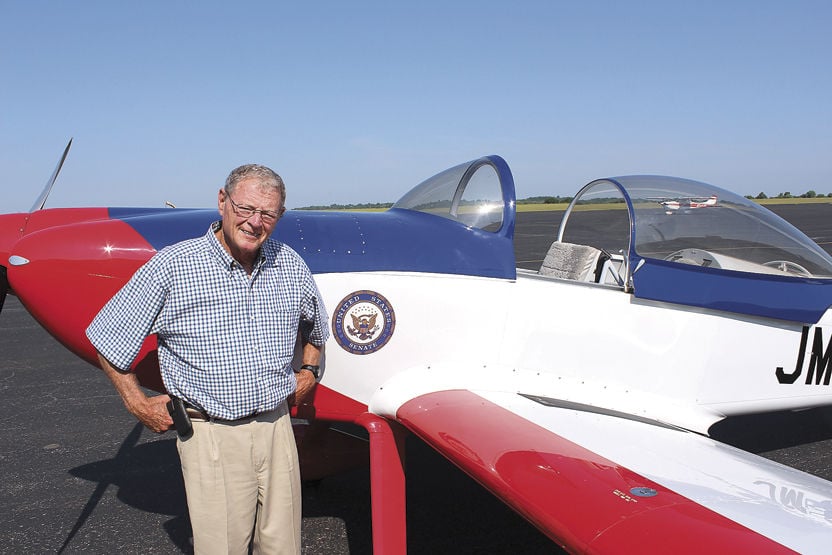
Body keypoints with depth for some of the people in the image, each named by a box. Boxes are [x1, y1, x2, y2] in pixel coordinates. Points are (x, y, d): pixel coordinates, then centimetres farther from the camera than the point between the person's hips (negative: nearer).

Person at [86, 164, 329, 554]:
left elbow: (315, 325, 24)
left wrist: (309, 371, 14)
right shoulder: (172, 266, -10)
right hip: (211, 434, -4)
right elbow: (105, 336, -1)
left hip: (277, 427, 4)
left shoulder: (291, 266, 3)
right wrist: (138, 405, -1)